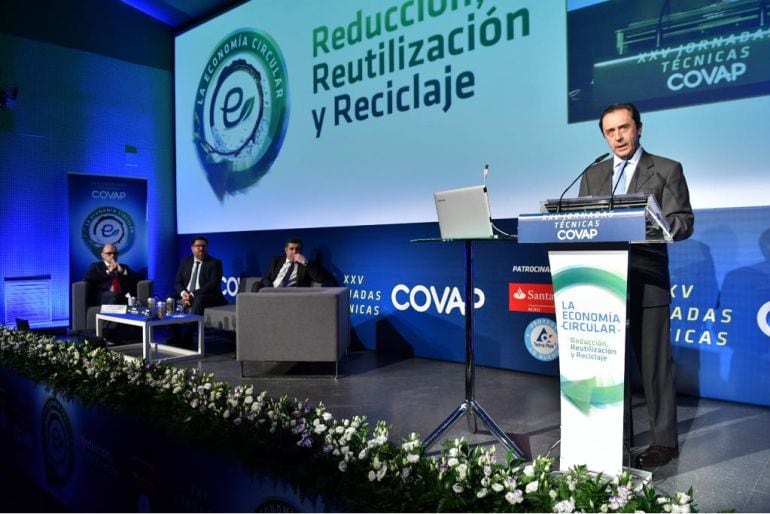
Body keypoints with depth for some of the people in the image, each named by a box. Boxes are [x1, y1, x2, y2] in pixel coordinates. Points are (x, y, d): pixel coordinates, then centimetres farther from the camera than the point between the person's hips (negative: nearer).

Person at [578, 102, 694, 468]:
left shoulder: (667, 170, 3)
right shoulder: (592, 176, 15)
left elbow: (683, 223, -5)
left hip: (647, 283, -4)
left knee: (654, 363, 0)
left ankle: (664, 441, 14)